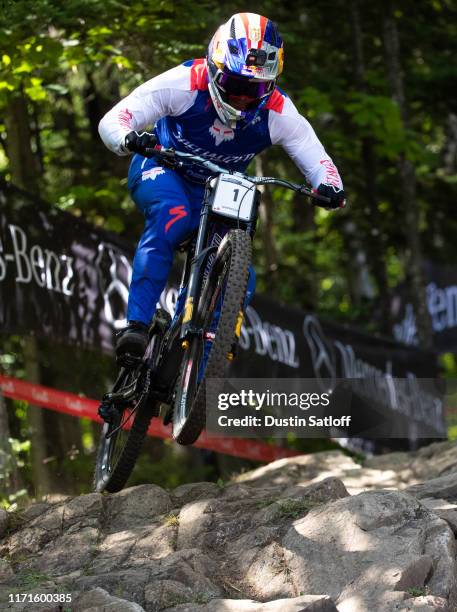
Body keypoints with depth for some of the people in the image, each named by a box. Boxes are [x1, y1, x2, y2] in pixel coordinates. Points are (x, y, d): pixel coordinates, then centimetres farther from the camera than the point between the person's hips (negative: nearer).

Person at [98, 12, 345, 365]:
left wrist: (330, 188, -43)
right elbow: (111, 121, -30)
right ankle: (136, 326, -38)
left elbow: (318, 162, -19)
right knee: (172, 218, -37)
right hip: (162, 169, -3)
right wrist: (130, 140, -54)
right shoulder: (185, 84, -30)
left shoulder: (278, 113, -23)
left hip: (218, 191, 4)